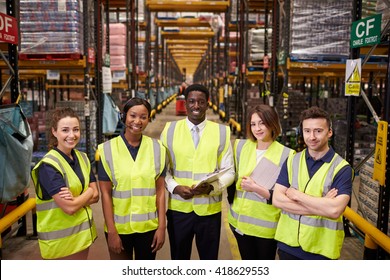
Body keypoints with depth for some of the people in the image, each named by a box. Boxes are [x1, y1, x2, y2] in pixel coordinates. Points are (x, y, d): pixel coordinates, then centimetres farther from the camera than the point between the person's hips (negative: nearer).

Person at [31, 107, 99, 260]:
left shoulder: (82, 158, 3)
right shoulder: (48, 165, -19)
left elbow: (95, 195, 0)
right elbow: (69, 207, -23)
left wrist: (76, 199, -18)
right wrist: (88, 193, -7)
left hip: (83, 230, 7)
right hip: (60, 236, -7)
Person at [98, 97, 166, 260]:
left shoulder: (156, 148, -3)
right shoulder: (108, 149, -7)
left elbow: (160, 190, -1)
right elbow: (106, 193, -6)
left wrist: (162, 226, -3)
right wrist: (111, 231, -8)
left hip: (148, 226, 1)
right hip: (119, 226, -1)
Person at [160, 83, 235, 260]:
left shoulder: (222, 132, 0)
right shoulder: (170, 130, 1)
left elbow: (229, 171, 0)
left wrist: (211, 187, -18)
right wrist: (175, 187, -15)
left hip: (210, 209, 0)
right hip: (178, 208, 0)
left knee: (209, 257, 17)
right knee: (179, 258, 17)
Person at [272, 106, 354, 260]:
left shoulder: (342, 168, -10)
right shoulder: (292, 161, 0)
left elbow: (335, 209, -24)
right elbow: (277, 199, -9)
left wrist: (297, 195, -15)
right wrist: (320, 206, -18)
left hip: (321, 249, -2)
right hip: (288, 244, 3)